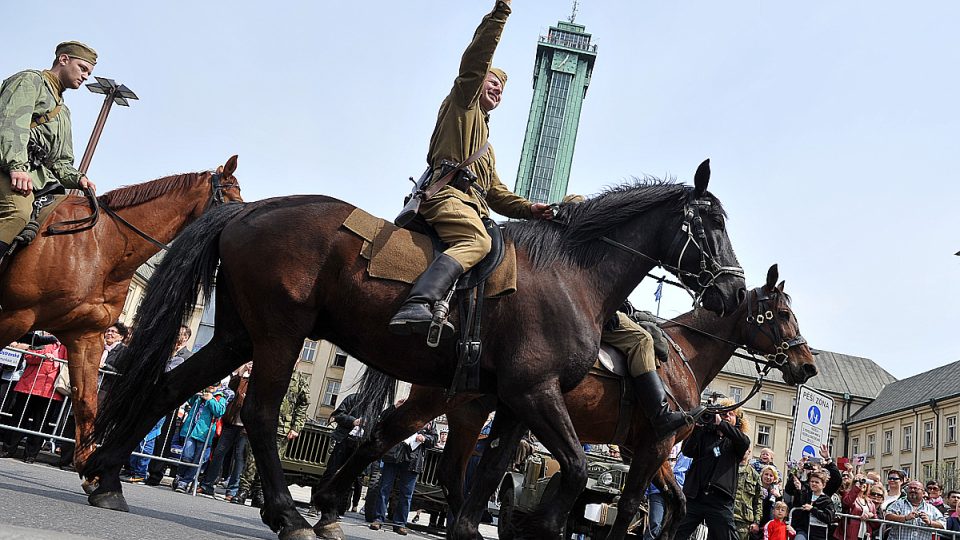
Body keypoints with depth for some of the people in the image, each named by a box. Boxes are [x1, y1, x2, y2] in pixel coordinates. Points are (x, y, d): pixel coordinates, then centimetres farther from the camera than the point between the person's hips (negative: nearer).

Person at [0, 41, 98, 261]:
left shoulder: (63, 113, 34)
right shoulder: (31, 80, 10)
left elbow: (61, 161, 29)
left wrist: (77, 178, 6)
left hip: (36, 176, 9)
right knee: (18, 211, -34)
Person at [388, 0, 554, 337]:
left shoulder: (486, 147, 40)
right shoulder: (463, 100, 21)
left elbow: (497, 194, 32)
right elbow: (477, 55, 5)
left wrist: (530, 209, 16)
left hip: (471, 204, 9)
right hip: (448, 191, -9)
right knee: (476, 242, -35)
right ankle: (416, 305, -54)